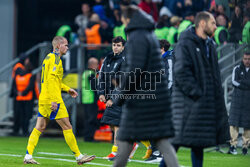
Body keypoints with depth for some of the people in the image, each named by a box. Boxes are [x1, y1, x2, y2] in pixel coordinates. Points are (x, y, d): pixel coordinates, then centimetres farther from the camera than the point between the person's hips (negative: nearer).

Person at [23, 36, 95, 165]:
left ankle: (28, 156, 0)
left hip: (43, 99, 9)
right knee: (67, 127, -3)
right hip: (52, 99, -9)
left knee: (39, 128, 6)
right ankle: (78, 156, 3)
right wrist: (53, 100, -25)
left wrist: (67, 89, 28)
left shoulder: (49, 57, 19)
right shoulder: (55, 59, -11)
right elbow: (51, 79, -21)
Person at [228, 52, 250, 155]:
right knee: (234, 122, -8)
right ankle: (233, 145, -6)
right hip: (237, 98, 0)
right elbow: (234, 82, -2)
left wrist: (241, 81, -8)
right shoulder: (237, 69, 10)